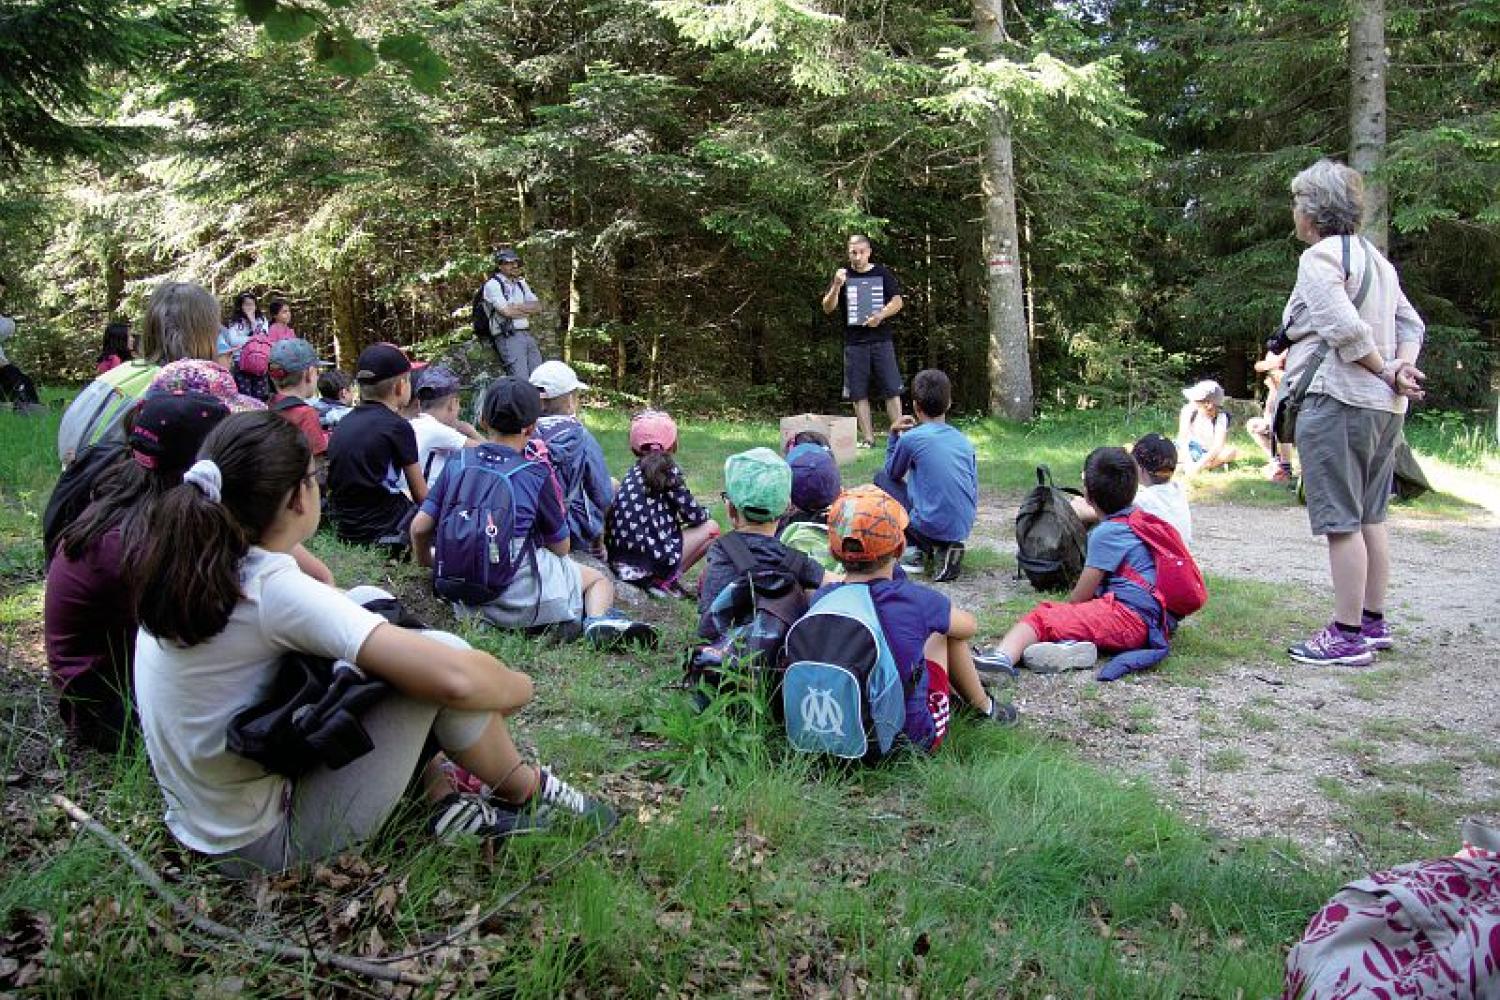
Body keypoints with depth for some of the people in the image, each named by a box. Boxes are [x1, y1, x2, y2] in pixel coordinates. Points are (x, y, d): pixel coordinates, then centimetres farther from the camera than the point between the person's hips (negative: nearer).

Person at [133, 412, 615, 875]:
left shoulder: (185, 569, -4)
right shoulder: (274, 590, -27)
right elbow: (455, 678, -32)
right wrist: (519, 686, -13)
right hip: (271, 845, -8)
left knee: (369, 602, 12)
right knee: (439, 652, -11)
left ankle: (443, 798, 11)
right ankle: (529, 793, 13)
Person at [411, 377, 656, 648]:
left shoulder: (457, 464, 5)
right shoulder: (536, 474, -4)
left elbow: (419, 527, 5)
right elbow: (561, 547, 3)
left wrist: (426, 563, 24)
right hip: (520, 598, -4)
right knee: (599, 579, 14)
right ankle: (598, 620, -16)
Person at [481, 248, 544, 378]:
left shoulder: (521, 283, 20)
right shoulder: (492, 284, -3)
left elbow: (538, 307, 11)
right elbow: (506, 311, -14)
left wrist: (517, 307, -5)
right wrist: (528, 311, 3)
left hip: (527, 334, 7)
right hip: (508, 337, -7)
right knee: (522, 381, -16)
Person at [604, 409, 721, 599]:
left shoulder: (633, 472, 11)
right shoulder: (667, 470, -7)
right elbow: (694, 516, -3)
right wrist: (704, 514, 20)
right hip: (654, 561, -7)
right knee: (710, 528, 9)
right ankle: (665, 582, 1)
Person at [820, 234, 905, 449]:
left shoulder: (883, 273, 7)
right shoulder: (843, 276, 7)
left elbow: (898, 301, 5)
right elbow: (827, 308, 0)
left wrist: (880, 315, -13)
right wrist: (836, 287, -18)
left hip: (881, 340, -1)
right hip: (854, 342, 1)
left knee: (891, 390, -3)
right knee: (859, 393, 1)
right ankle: (867, 439, 7)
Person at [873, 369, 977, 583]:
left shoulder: (911, 438, -8)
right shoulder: (964, 440, 9)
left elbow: (893, 474, 11)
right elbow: (974, 493, 14)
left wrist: (893, 434, 13)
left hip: (931, 528, -5)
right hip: (963, 530, 5)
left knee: (882, 479, 15)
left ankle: (914, 550, 5)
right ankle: (944, 549, 10)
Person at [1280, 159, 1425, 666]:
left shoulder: (1319, 257, -11)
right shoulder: (1375, 259, 19)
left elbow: (1346, 329, -21)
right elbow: (1411, 324, 16)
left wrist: (1385, 372, -9)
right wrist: (1401, 368, 1)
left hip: (1336, 400, -10)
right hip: (1384, 405, 10)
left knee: (1341, 520, -6)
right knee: (1369, 517, 15)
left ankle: (1348, 635, -3)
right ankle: (1374, 622, 23)